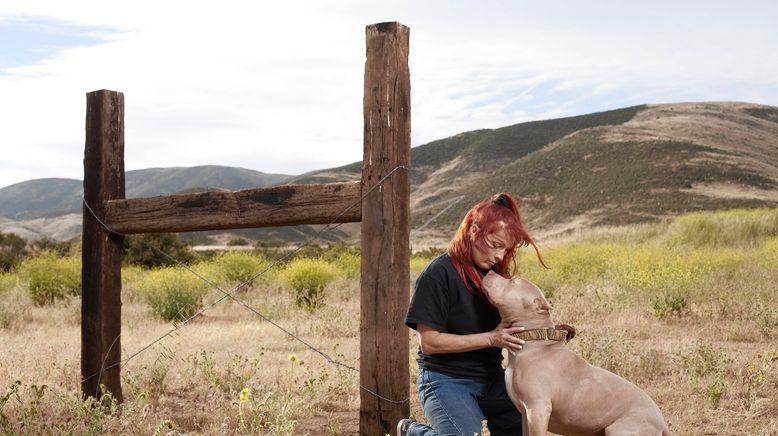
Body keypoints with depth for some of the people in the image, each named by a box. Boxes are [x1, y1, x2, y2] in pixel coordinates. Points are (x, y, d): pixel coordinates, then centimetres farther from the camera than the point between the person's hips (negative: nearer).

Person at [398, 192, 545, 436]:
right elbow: (429, 342, -18)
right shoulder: (438, 274, -15)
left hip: (491, 377, 7)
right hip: (446, 380, -6)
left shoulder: (495, 272, 7)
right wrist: (491, 339, -22)